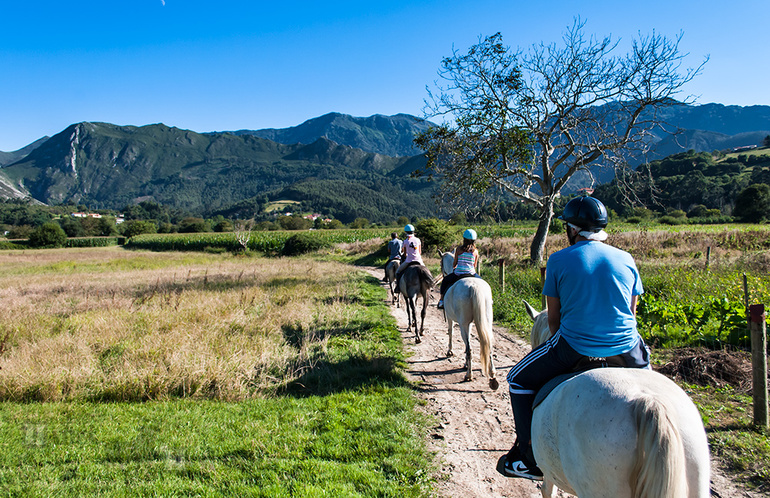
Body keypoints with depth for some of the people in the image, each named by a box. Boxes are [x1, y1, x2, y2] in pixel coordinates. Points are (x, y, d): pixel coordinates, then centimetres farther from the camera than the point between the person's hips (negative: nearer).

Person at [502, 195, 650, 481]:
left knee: (519, 380, 18)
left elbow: (553, 318, 0)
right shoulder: (626, 260, 5)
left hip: (575, 346, -4)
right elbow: (631, 312, 12)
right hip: (625, 348, 4)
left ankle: (530, 459, 20)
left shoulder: (559, 261, -5)